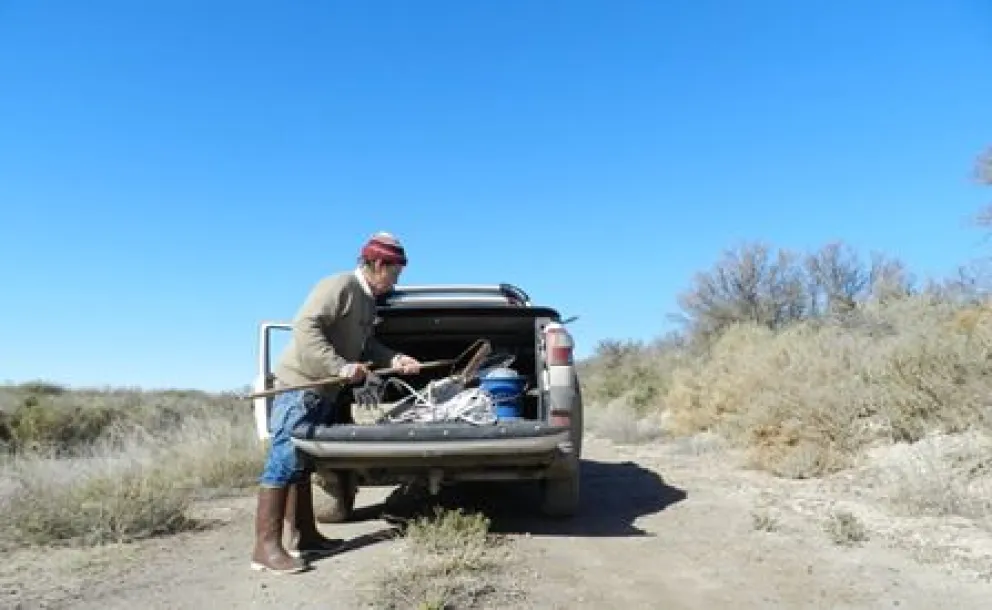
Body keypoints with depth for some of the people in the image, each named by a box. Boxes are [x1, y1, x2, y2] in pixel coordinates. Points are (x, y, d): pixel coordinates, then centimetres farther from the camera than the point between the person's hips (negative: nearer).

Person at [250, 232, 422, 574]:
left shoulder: (369, 301, 15)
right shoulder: (340, 285, -15)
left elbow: (364, 345, 21)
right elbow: (304, 326, -23)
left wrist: (395, 359, 7)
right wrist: (341, 367, -26)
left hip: (322, 390, 10)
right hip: (300, 384, -10)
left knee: (301, 463, 13)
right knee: (284, 460, -9)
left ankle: (304, 536, 21)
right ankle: (266, 547, -7)